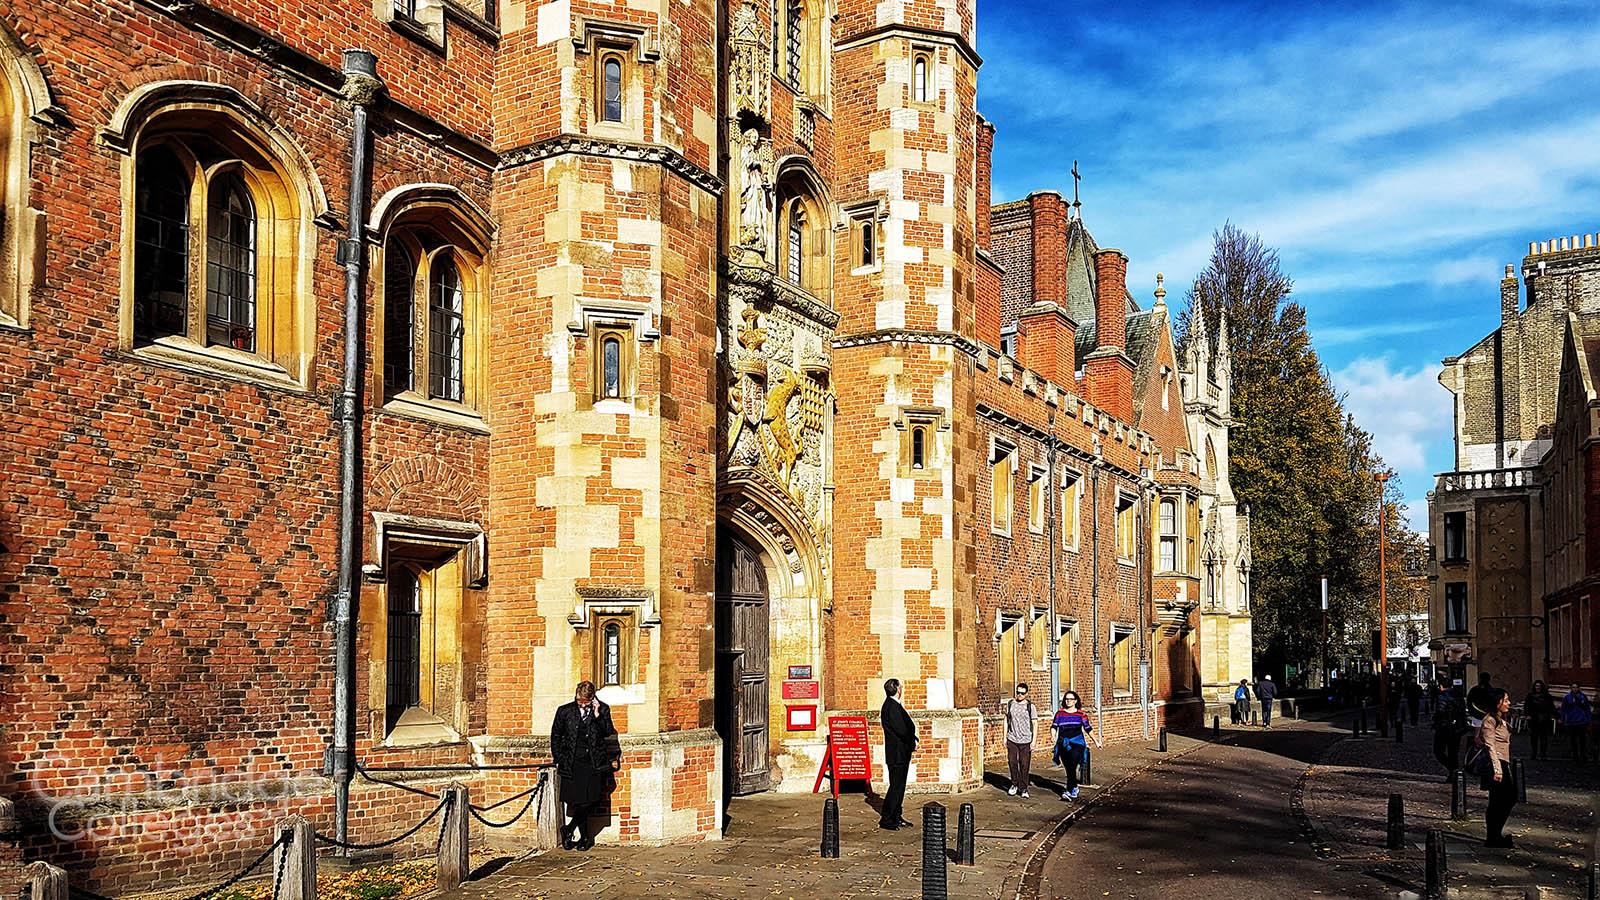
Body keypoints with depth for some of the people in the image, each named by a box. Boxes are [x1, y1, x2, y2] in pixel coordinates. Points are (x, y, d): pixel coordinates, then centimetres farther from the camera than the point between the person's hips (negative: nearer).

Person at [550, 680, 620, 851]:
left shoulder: (603, 710, 5)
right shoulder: (565, 711, 6)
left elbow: (608, 732, -6)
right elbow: (555, 737, 14)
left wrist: (597, 714, -15)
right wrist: (559, 760, 8)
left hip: (594, 764, 0)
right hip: (572, 764, 0)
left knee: (591, 800, -7)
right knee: (578, 802, 0)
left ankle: (568, 829, 13)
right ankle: (584, 837, 16)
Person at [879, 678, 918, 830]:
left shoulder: (893, 705, 15)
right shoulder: (892, 706, -18)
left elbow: (907, 726, 17)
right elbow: (901, 730, -21)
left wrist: (913, 740, 2)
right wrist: (913, 744, -8)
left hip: (901, 754, 10)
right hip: (897, 754, -10)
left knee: (899, 785, 14)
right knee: (896, 786, -6)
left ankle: (896, 817, 21)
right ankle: (886, 819, -2)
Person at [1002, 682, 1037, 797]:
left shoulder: (1030, 706, -2)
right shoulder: (1010, 704, 5)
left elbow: (1035, 724, 1)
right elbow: (1006, 720, 12)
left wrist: (1033, 741, -5)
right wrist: (1005, 737, 9)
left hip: (1026, 741, -2)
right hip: (1012, 740, 2)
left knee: (1024, 766, 1)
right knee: (1012, 763, 3)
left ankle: (1023, 789, 12)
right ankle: (1014, 784, 23)